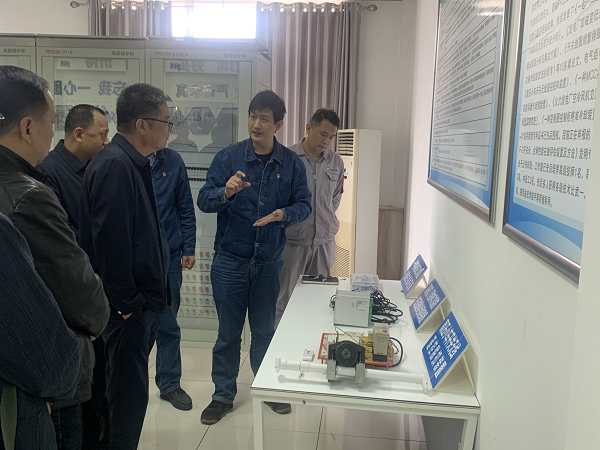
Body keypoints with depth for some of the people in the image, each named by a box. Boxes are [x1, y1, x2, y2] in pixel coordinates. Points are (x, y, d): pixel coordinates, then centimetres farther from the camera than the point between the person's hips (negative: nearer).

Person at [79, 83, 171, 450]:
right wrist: (126, 303, -18)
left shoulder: (134, 163, 12)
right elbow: (110, 241, -24)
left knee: (131, 388, 21)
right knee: (129, 392, 3)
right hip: (130, 308, -10)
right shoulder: (114, 166, -19)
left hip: (143, 301, 10)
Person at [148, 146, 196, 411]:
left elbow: (185, 208, 7)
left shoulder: (173, 162, 2)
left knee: (168, 324, 11)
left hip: (168, 256, 2)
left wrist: (189, 249, 4)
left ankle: (170, 383, 25)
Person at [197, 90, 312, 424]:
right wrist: (226, 192, -28)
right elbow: (204, 200, -6)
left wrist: (283, 214, -19)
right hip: (230, 261, -1)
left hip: (269, 262, 1)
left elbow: (304, 204, 2)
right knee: (228, 331, 8)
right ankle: (224, 395, 26)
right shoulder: (228, 157, -4)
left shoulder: (292, 164, 0)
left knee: (265, 329, 15)